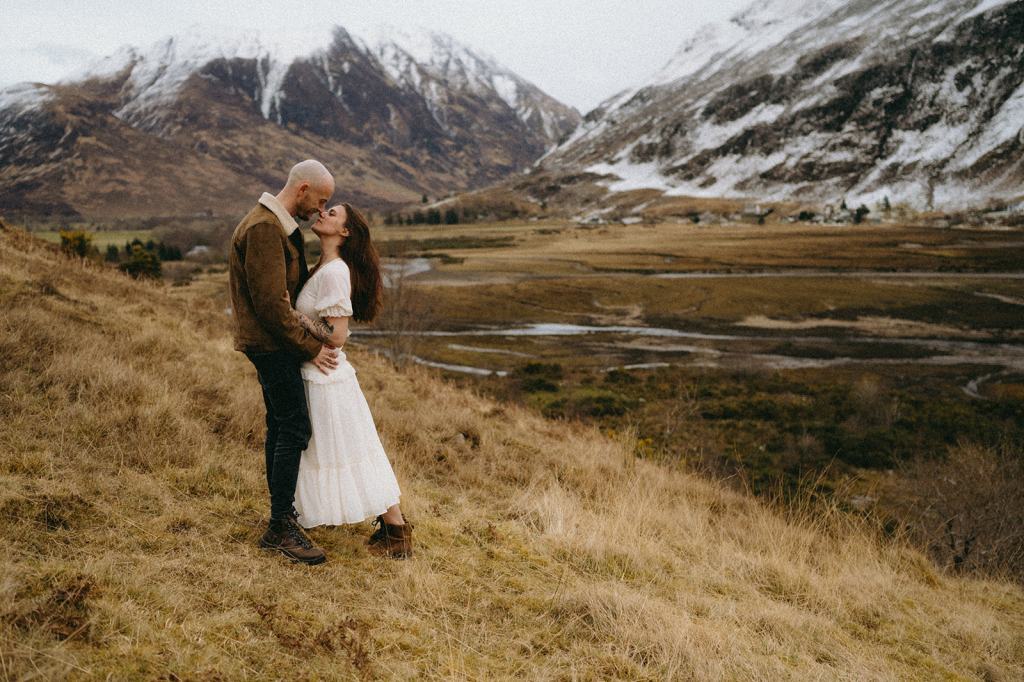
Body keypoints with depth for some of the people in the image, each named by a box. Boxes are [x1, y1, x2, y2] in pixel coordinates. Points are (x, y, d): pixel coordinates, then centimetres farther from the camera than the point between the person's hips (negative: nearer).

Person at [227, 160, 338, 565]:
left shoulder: (281, 225, 15)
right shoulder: (264, 228, -19)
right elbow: (270, 302, -23)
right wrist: (309, 349, -16)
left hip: (273, 343, 11)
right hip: (271, 343, -11)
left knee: (280, 425, 16)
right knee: (295, 429, -9)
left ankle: (281, 512, 27)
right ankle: (281, 528, -4)